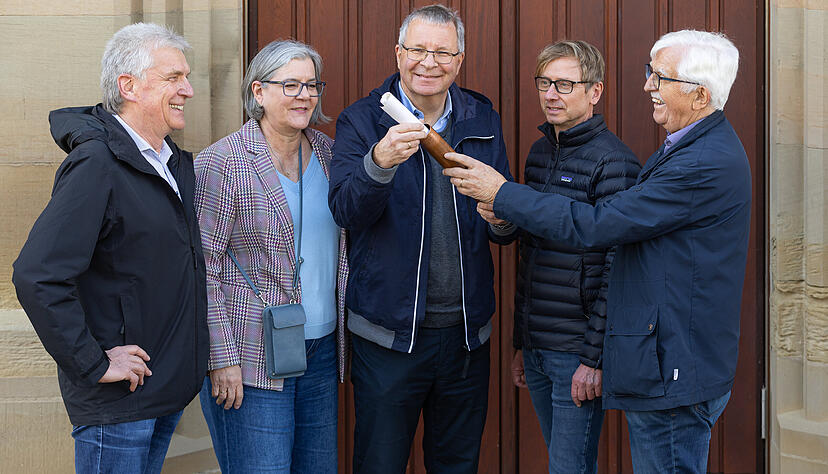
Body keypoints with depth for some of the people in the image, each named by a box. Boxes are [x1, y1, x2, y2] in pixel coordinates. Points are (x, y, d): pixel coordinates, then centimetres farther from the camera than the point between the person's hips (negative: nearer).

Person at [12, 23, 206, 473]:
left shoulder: (176, 162, 9)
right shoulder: (97, 165, -19)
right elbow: (37, 276, -27)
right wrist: (93, 365, -21)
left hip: (169, 388, 8)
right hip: (117, 402, -8)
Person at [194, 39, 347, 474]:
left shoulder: (327, 153, 10)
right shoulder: (221, 162, -9)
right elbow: (202, 267, -11)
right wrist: (223, 358, -14)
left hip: (321, 349, 6)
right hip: (251, 358, -6)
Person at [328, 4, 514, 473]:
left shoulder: (484, 122, 7)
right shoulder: (362, 121, -3)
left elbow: (506, 228, 10)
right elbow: (346, 211, -18)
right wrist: (380, 162, -37)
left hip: (466, 334, 3)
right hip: (389, 334, -3)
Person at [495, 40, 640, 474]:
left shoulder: (612, 163, -13)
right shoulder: (540, 153, 11)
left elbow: (616, 271, -16)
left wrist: (595, 358, -17)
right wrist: (521, 343, 17)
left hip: (578, 355, -7)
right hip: (537, 348, 7)